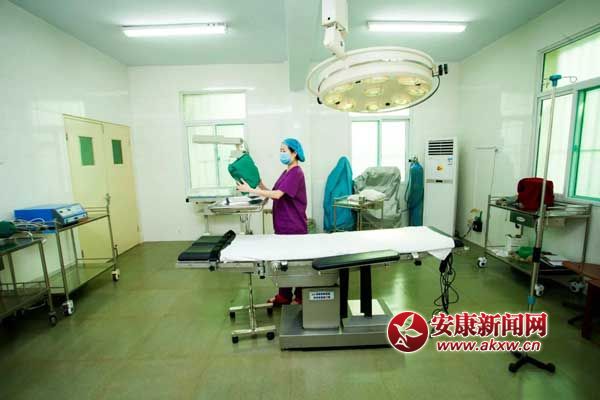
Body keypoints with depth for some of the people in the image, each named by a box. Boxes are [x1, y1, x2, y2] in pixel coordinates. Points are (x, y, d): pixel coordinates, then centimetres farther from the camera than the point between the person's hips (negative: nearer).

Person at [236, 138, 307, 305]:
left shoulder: (296, 173, -16)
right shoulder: (286, 172, 14)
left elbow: (277, 194, -25)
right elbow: (275, 194, 11)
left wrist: (250, 190, -23)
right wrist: (260, 185, -1)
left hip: (294, 227, -9)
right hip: (282, 225, 9)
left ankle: (300, 297, 21)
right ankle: (284, 295, 29)